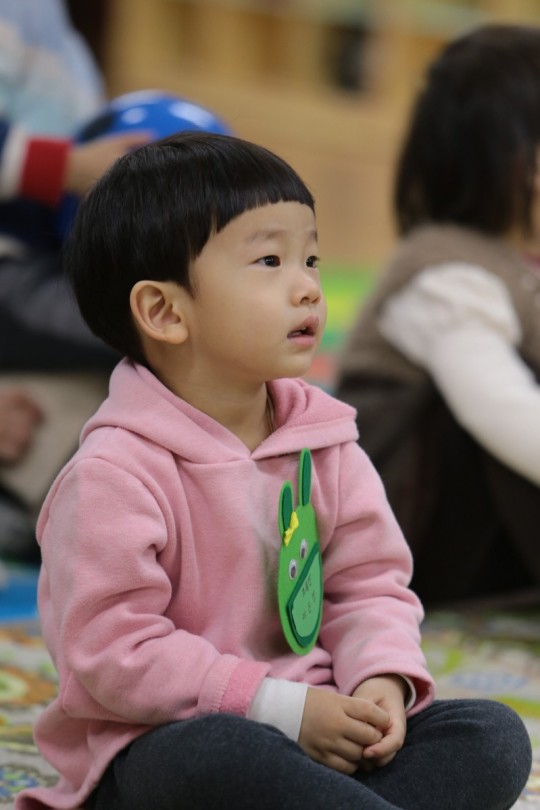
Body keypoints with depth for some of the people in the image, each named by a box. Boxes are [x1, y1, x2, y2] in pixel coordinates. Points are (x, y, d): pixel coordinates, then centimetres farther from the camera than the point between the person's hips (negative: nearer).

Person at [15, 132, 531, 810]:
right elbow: (115, 653, -18)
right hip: (157, 750, -6)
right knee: (220, 754, -40)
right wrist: (279, 709, -21)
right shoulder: (115, 474, -15)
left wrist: (382, 681, -10)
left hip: (315, 728, 7)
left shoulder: (326, 443, 6)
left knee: (493, 737, -11)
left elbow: (368, 587, 12)